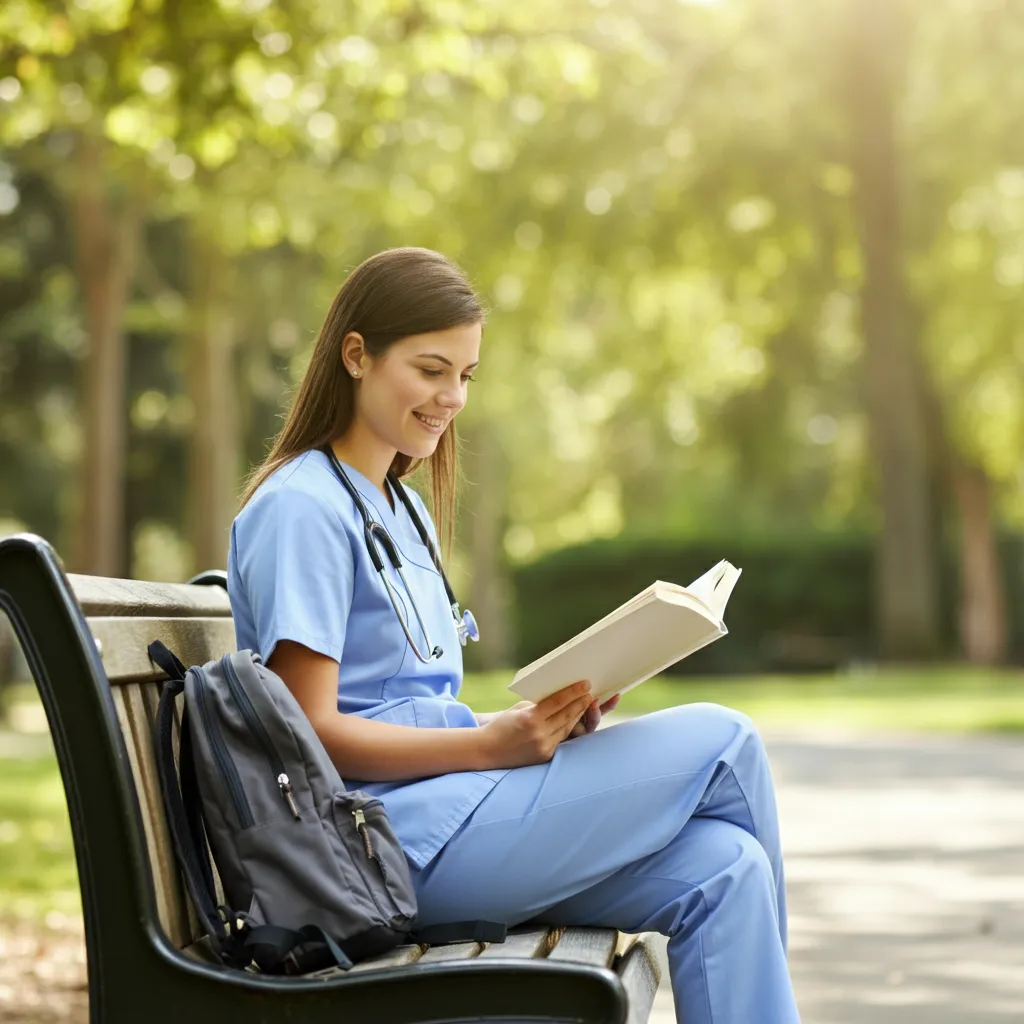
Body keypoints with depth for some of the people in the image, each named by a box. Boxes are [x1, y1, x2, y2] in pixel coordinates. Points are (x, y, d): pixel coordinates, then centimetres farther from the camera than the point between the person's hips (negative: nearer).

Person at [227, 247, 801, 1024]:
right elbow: (313, 730, -14)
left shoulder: (405, 511, 21)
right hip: (385, 835, -8)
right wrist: (494, 743, -21)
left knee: (720, 867, -15)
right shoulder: (300, 509, -8)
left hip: (446, 806, 9)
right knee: (722, 743, -12)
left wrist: (549, 720, 2)